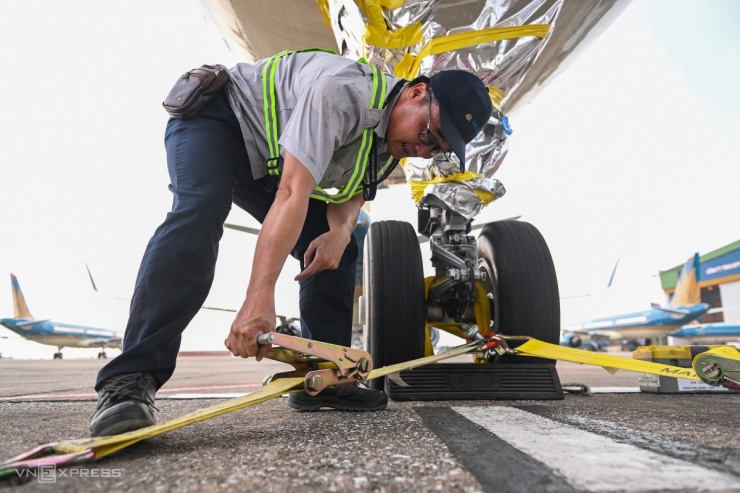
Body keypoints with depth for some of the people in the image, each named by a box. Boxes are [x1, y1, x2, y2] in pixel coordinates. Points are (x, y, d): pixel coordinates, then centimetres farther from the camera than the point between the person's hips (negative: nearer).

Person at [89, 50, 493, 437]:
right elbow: (292, 193, -43)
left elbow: (352, 190, 1)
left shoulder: (395, 140, -7)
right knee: (196, 218, -36)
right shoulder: (344, 91, -35)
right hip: (214, 120, -7)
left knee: (339, 251, -3)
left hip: (265, 161, 7)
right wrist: (259, 298, -49)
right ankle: (130, 380, -35)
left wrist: (341, 231, -24)